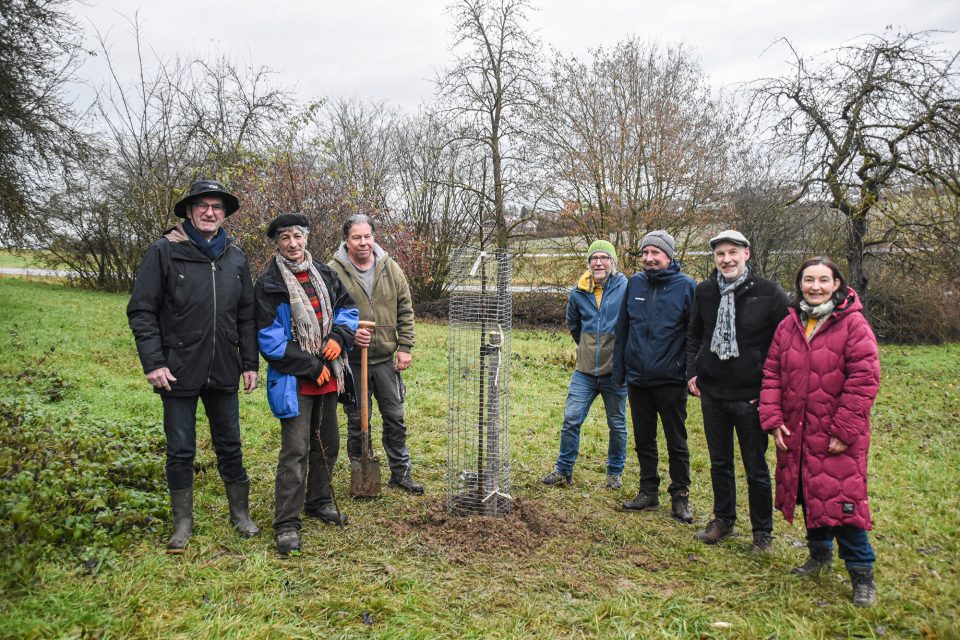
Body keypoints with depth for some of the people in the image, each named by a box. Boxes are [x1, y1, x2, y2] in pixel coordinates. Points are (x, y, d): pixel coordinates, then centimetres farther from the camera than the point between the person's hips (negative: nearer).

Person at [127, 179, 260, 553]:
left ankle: (240, 513, 29)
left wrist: (250, 363, 8)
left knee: (230, 446, 13)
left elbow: (246, 315, 11)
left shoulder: (235, 258, 6)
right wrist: (153, 363, -13)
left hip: (224, 373, 3)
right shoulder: (164, 252, -5)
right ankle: (183, 523, 25)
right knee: (180, 451, 8)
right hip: (179, 372, -3)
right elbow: (142, 310, -6)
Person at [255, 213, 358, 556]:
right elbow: (270, 339, -14)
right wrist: (311, 367, -15)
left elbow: (348, 308, 15)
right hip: (294, 379, -6)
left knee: (327, 442, 17)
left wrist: (340, 336, -7)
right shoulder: (268, 284, -10)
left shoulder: (324, 274, 8)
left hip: (328, 375, 7)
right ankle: (287, 524, 2)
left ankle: (319, 501, 36)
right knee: (295, 450, -8)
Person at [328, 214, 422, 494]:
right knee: (357, 421, 10)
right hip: (352, 362, -3)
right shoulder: (334, 272, -8)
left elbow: (405, 311, 6)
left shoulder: (390, 269, 2)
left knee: (395, 418, 11)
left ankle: (401, 472, 26)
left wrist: (405, 347, 1)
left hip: (386, 359, 3)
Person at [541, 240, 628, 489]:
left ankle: (615, 472, 29)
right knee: (571, 420, 3)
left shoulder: (626, 288, -11)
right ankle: (564, 470, 17)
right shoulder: (578, 292, 2)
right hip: (585, 371, 3)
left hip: (615, 372, -3)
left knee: (617, 425, 12)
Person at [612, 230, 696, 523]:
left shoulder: (686, 286, -8)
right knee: (643, 439, 15)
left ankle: (680, 496, 22)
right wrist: (619, 370, 5)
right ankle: (649, 491, 30)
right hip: (637, 378, 4)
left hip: (671, 379, -4)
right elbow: (622, 329, 7)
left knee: (677, 441, 8)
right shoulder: (634, 283, 3)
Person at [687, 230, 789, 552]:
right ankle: (723, 519, 34)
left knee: (756, 467, 9)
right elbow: (693, 335, 15)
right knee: (719, 463, 17)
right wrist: (692, 372, 3)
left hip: (751, 396, -4)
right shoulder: (704, 291, 3)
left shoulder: (770, 293, -9)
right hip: (712, 393, 4)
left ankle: (762, 531, 25)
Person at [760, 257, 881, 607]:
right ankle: (820, 553, 37)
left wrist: (845, 430, -15)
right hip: (796, 432, 5)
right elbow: (772, 375, 7)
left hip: (838, 435, -5)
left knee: (842, 499, -6)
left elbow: (864, 380, -13)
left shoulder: (853, 324, -9)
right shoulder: (788, 326, 6)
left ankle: (862, 573, 10)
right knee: (809, 495, 17)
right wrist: (773, 420, -2)